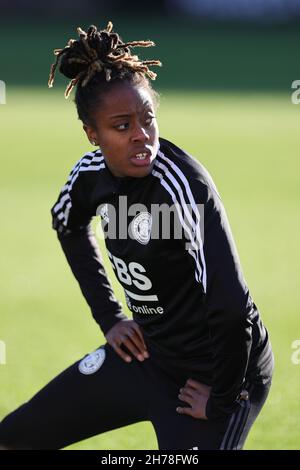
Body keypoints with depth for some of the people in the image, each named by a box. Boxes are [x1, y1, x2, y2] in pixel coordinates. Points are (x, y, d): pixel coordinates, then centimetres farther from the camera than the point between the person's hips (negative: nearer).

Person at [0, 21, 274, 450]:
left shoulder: (182, 184, -29)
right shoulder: (92, 172, -6)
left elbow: (231, 306, -35)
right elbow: (68, 226, 19)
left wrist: (221, 400, -23)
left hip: (214, 370, -8)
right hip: (145, 352, 8)